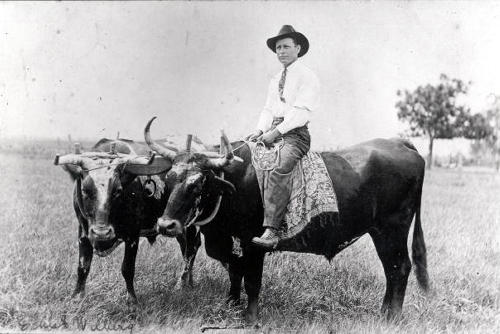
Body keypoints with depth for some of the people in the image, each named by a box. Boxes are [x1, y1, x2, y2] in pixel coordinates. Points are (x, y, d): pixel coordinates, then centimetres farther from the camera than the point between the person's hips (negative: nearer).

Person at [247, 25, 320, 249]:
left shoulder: (307, 77, 2)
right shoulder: (275, 80, 25)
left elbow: (301, 111, -10)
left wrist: (277, 131, -19)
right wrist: (260, 130, 0)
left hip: (295, 133, -8)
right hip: (272, 133, 8)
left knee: (280, 169, -33)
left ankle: (271, 232, -41)